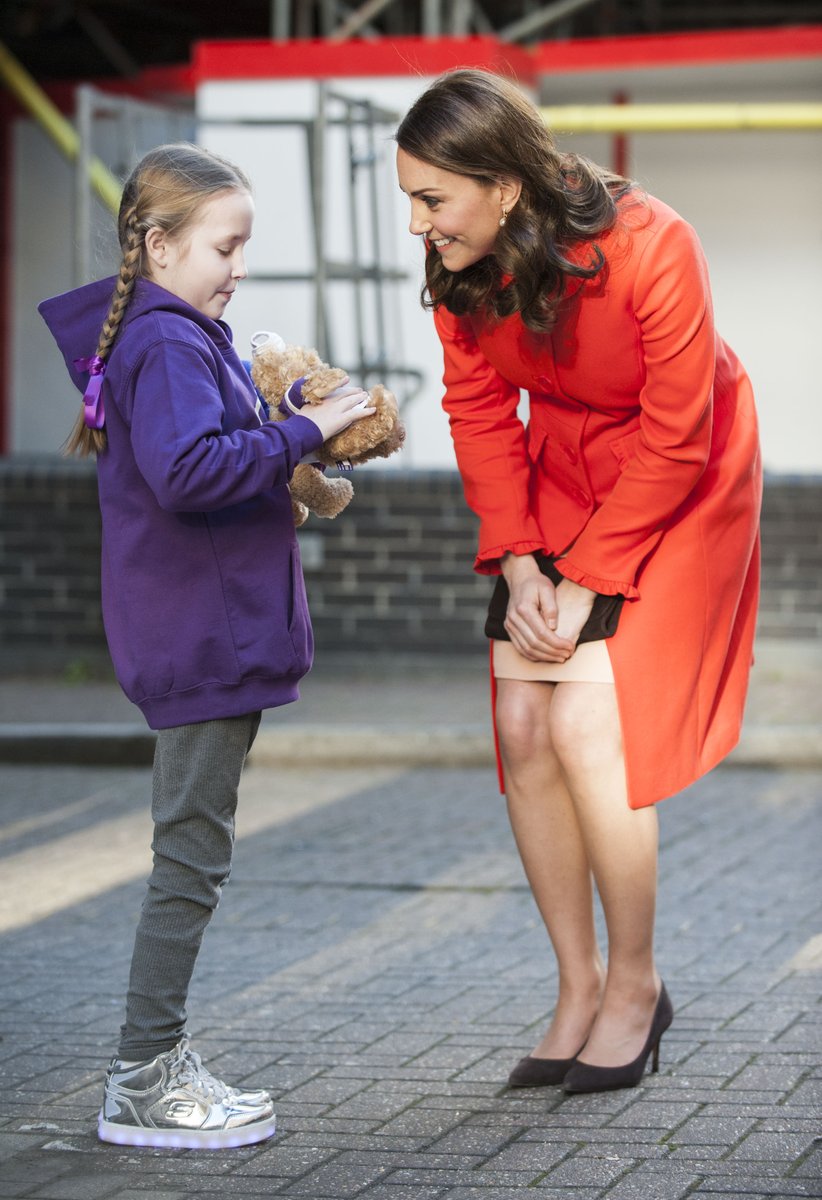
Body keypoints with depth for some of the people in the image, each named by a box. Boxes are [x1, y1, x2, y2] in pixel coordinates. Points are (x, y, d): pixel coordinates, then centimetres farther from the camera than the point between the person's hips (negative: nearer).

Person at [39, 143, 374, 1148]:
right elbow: (188, 469, -29)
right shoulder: (166, 345, -16)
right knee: (191, 855, -6)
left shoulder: (181, 337, 16)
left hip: (210, 631, 10)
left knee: (192, 853, 14)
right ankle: (140, 1084, -1)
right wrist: (304, 433, -23)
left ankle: (161, 1062, 20)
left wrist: (287, 461, 6)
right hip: (199, 635, -10)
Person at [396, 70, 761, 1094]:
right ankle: (578, 984, 9)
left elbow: (674, 441, -23)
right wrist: (516, 563, -11)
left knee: (587, 721, -16)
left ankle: (635, 984, 2)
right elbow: (479, 411, -1)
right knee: (523, 725, -4)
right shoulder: (460, 267, -14)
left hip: (680, 490, -5)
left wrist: (585, 580, -20)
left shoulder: (652, 251, -30)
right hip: (560, 476, 6)